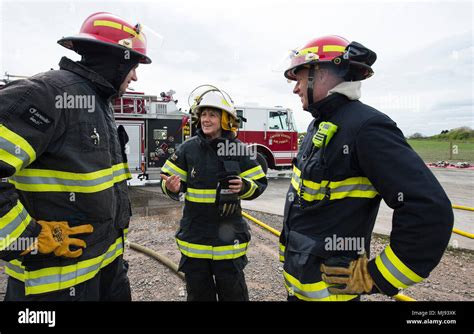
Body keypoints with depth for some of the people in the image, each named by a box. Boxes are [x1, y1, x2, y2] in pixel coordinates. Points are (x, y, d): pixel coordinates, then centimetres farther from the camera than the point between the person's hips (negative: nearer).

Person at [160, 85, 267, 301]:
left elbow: (259, 183, -2)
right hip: (195, 237, 2)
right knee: (199, 292, 19)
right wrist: (172, 188, -21)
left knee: (233, 291, 15)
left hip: (228, 236, -1)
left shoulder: (238, 149, -6)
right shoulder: (188, 148, -3)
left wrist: (244, 187, -22)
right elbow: (168, 181, 2)